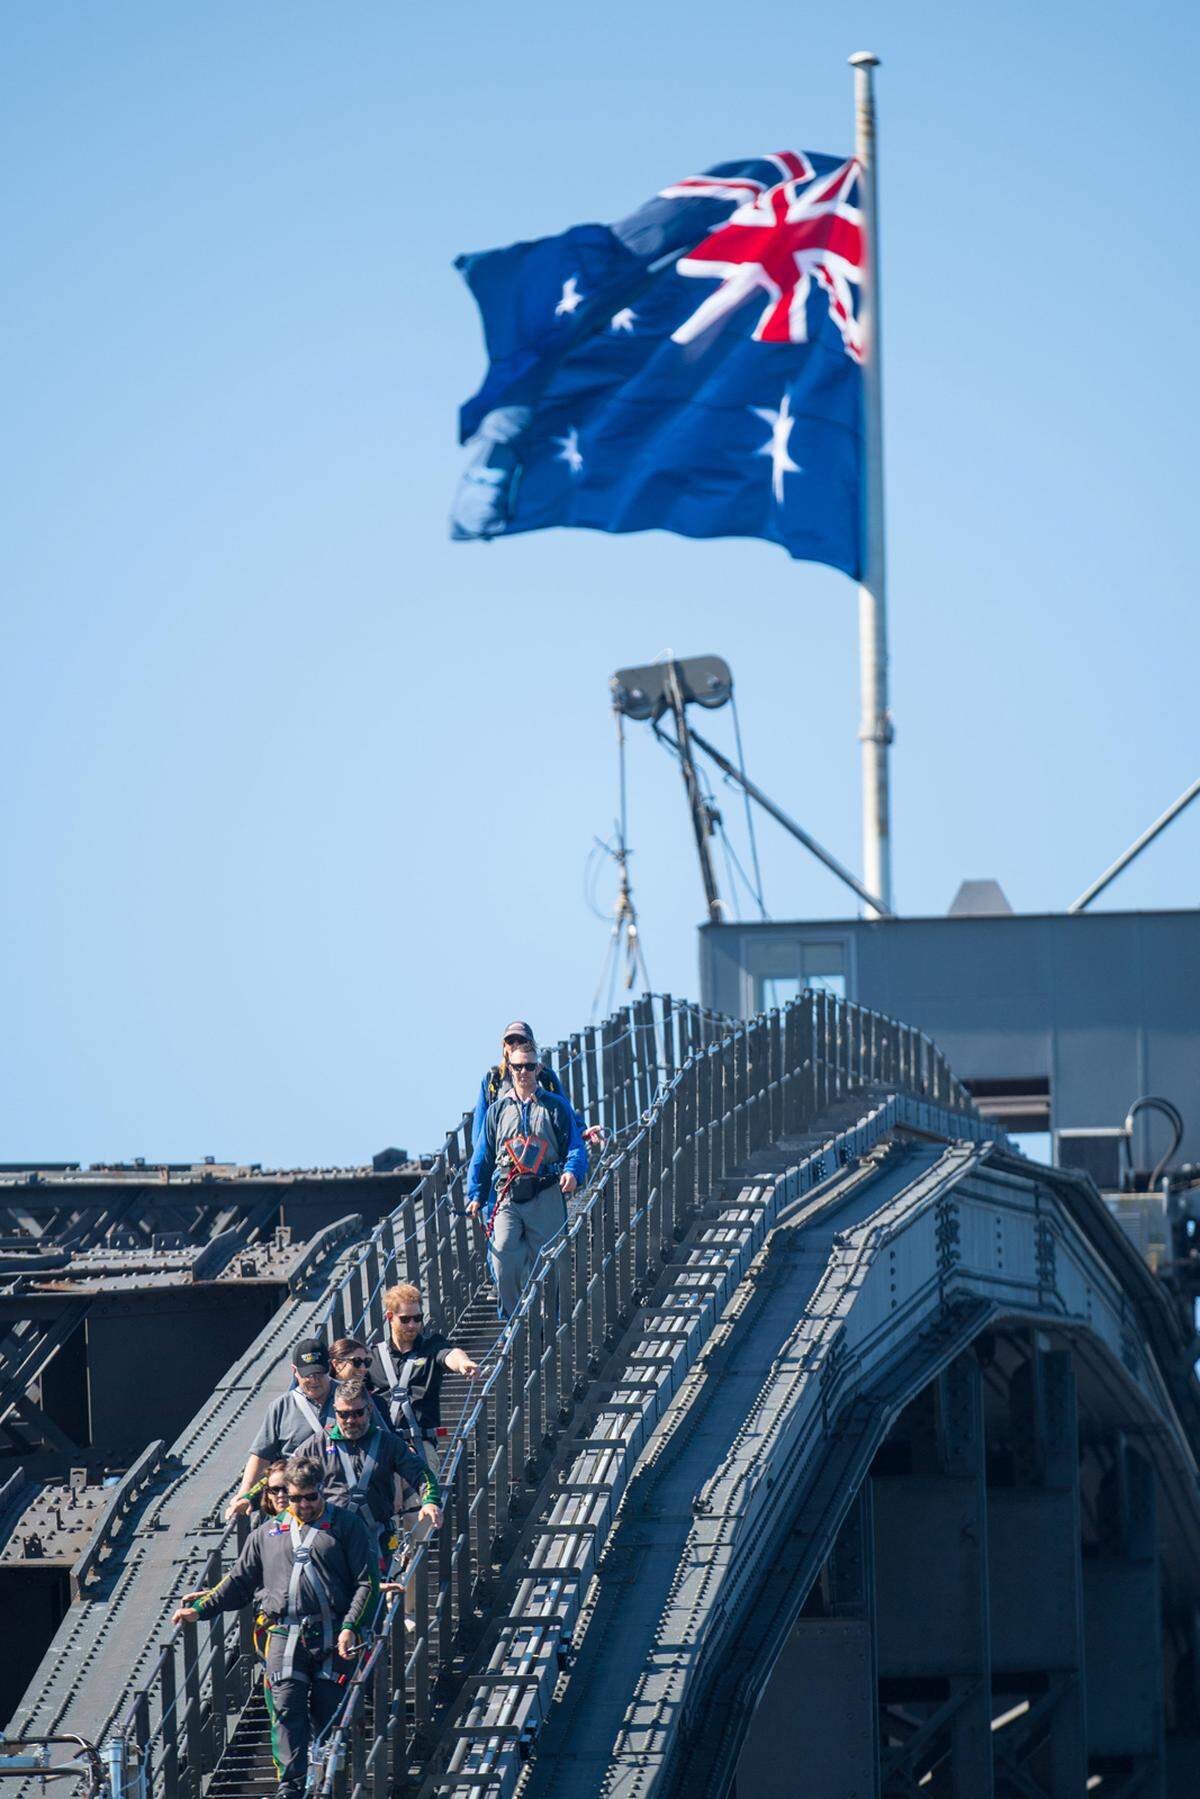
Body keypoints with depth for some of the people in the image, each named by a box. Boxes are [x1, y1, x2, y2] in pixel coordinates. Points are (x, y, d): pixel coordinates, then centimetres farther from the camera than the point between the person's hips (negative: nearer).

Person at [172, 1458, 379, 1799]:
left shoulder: (346, 1526, 10)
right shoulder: (268, 1533, 20)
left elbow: (367, 1582, 4)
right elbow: (239, 1581, 27)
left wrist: (351, 1627, -7)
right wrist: (201, 1608, 17)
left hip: (332, 1636, -2)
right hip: (285, 1637, 2)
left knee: (328, 1713, -4)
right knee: (286, 1710, -12)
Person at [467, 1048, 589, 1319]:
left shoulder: (555, 1106, 10)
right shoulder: (498, 1109, 15)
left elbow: (575, 1147, 5)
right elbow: (482, 1157, 17)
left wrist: (572, 1172, -16)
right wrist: (476, 1195, 7)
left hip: (546, 1197, -1)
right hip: (508, 1197, 1)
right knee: (503, 1259, -15)